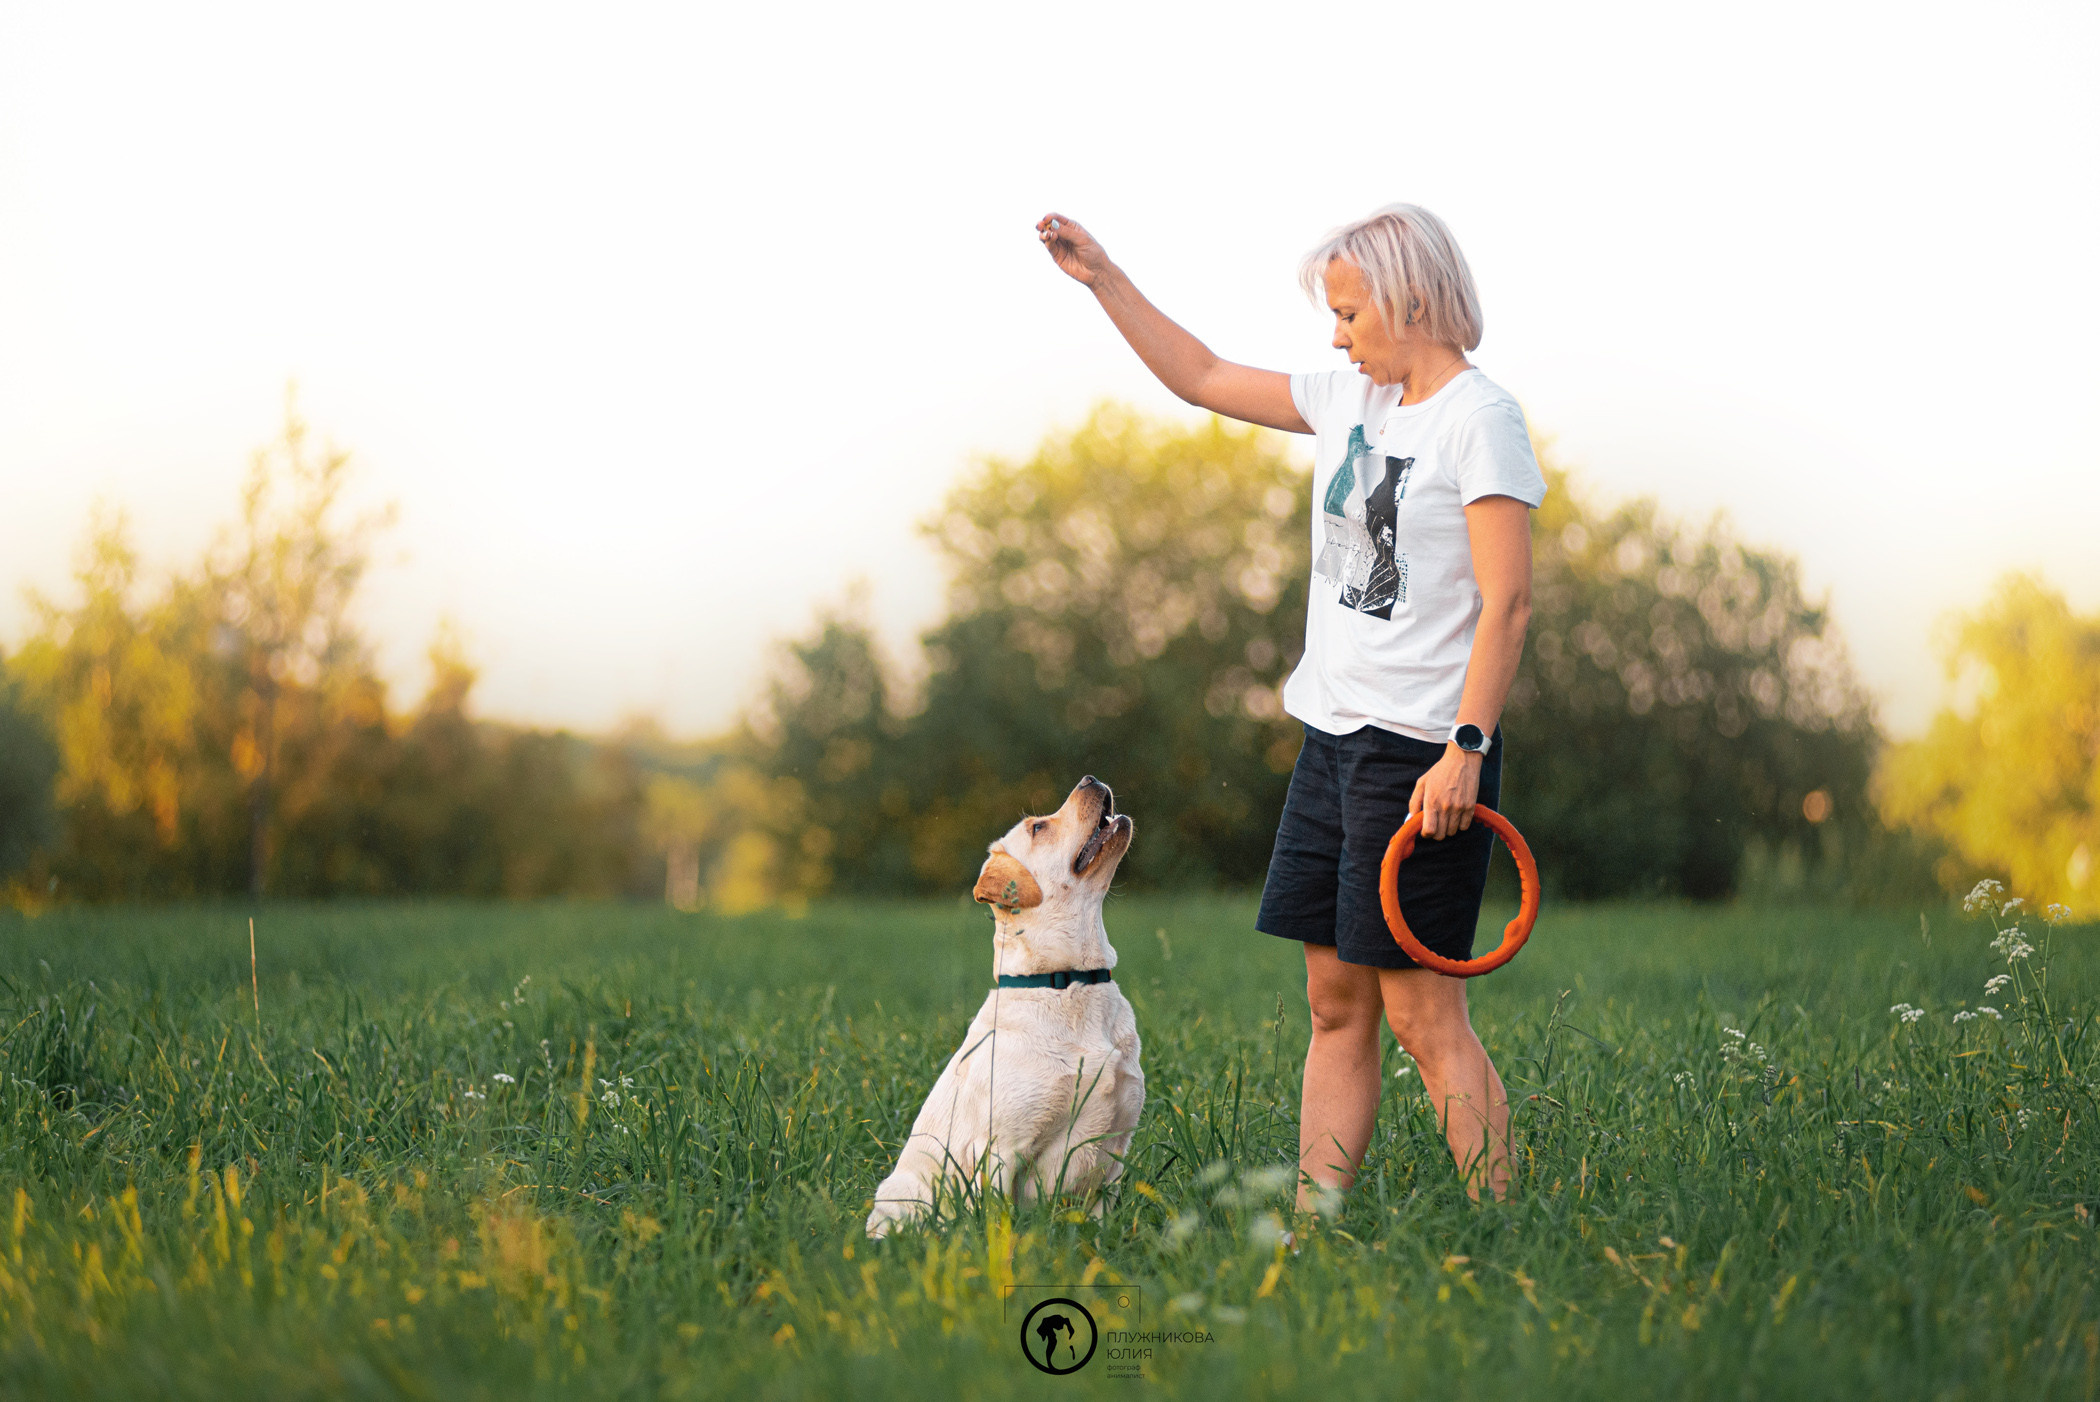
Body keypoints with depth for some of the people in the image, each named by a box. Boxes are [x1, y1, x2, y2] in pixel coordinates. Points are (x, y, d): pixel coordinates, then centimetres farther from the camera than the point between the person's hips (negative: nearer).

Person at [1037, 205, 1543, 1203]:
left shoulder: (1480, 418, -10)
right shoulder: (1351, 400, 14)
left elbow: (1508, 601, -17)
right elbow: (1203, 378, 25)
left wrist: (1467, 747, -24)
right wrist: (1103, 278, 21)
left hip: (1419, 750, -8)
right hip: (1333, 736, 8)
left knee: (1422, 1011, -8)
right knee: (1335, 1005, 8)